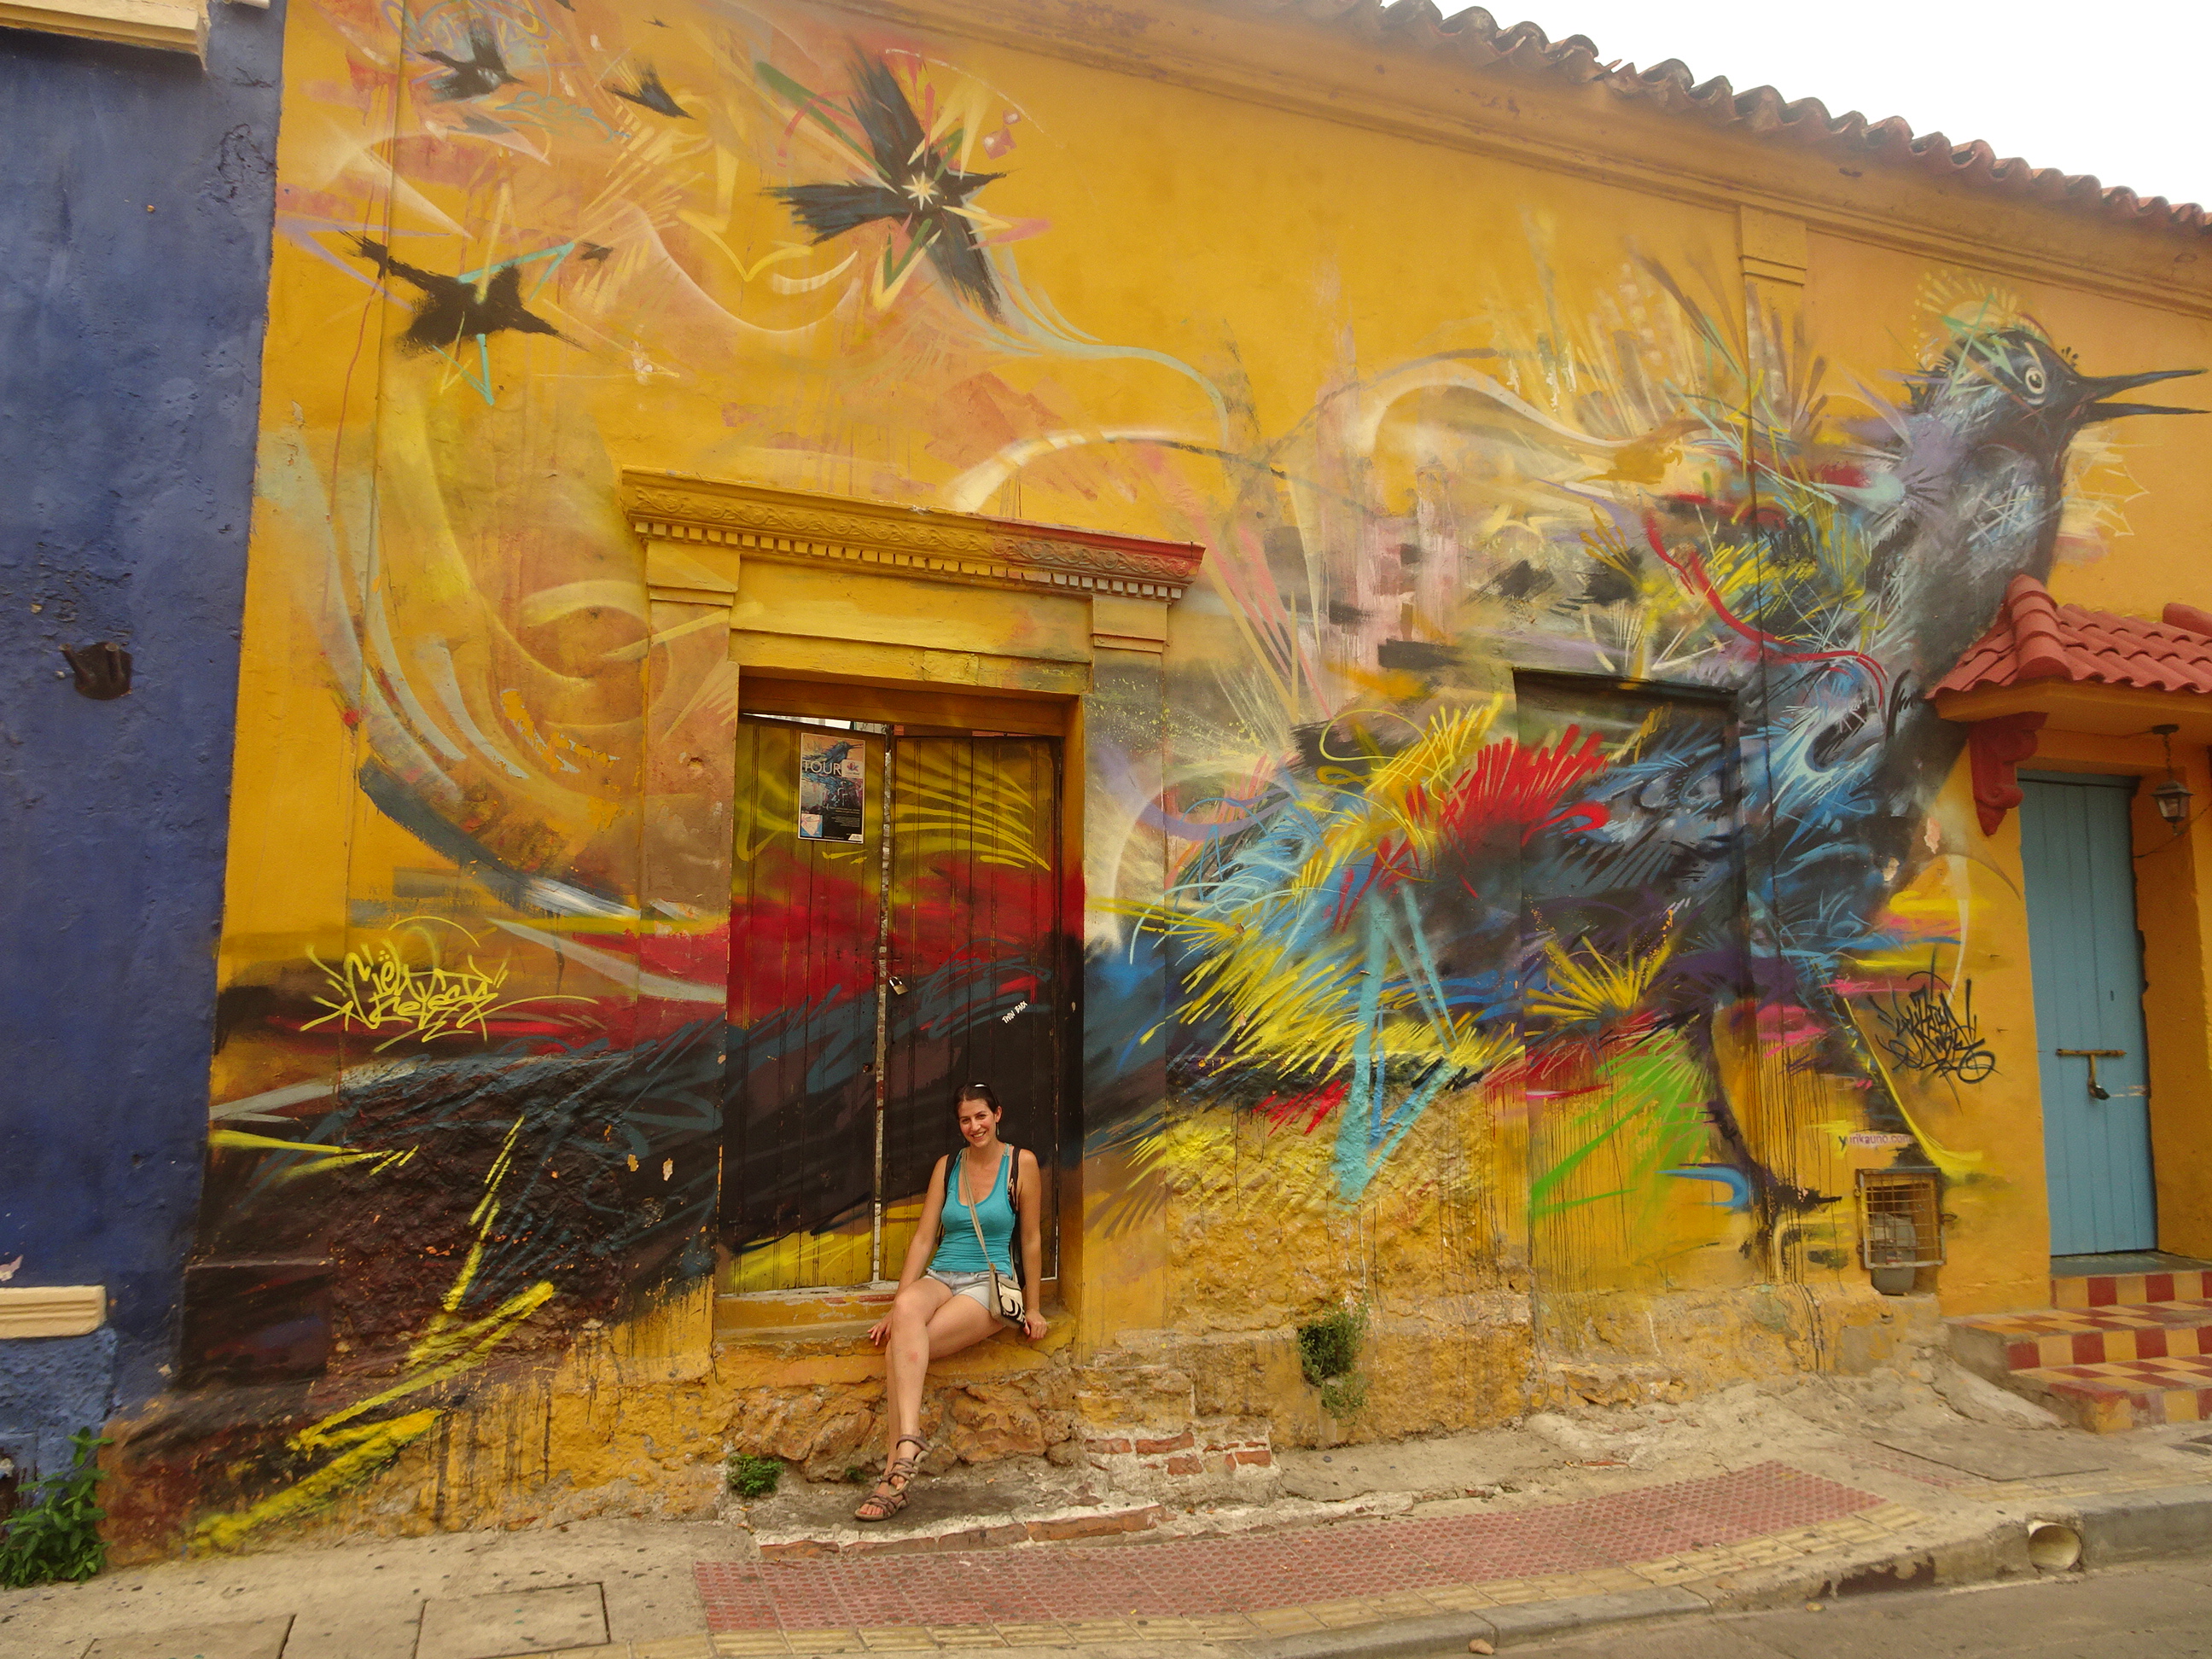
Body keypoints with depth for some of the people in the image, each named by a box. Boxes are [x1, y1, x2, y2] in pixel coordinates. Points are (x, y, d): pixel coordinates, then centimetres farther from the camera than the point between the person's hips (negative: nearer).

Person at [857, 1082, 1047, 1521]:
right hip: (940, 1278, 3)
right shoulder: (947, 1166, 12)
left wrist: (1032, 1307, 6)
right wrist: (897, 1304, -1)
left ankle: (894, 1474, -30)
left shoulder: (1021, 1163, 1)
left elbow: (1031, 1240, 5)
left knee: (900, 1348, -29)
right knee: (907, 1310, -36)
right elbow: (924, 1238, 7)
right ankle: (908, 1440, -44)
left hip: (989, 1285, -3)